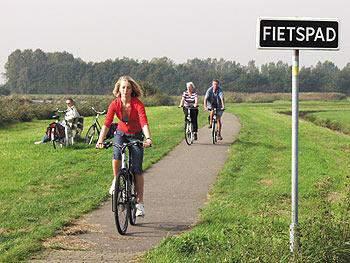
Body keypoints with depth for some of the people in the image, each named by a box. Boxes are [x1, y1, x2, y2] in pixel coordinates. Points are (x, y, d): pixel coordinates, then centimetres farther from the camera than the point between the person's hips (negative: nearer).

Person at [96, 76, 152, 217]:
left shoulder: (138, 104, -22)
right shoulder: (115, 104, -16)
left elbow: (144, 123, -34)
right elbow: (107, 123, -25)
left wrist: (148, 138, -52)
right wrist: (100, 140, -40)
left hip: (136, 136, -1)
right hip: (121, 134, 1)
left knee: (137, 169, -7)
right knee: (117, 154, -31)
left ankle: (140, 202, 0)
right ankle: (116, 180, -5)